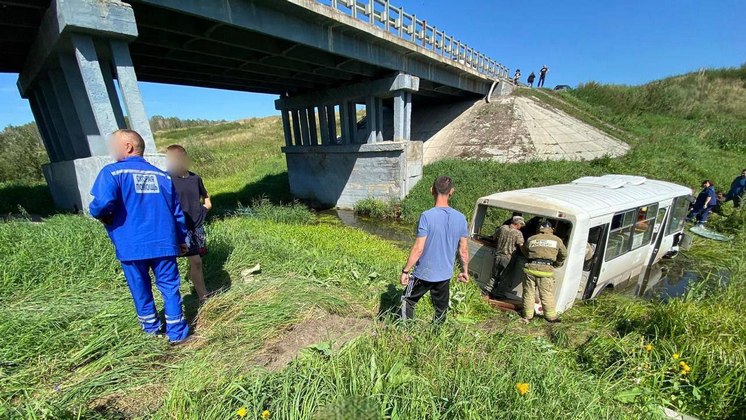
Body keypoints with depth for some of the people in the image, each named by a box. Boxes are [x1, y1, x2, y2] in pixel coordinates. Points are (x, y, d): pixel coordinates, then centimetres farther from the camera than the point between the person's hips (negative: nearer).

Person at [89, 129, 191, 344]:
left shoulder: (112, 172, -5)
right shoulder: (162, 175, 8)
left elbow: (103, 204, -22)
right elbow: (177, 212, 11)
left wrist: (98, 214, 3)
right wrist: (182, 239, 20)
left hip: (131, 246, -2)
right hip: (163, 243, 2)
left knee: (140, 288, 18)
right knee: (170, 287, 9)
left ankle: (152, 327, 37)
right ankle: (178, 333, 15)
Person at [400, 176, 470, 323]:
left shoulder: (427, 216, -20)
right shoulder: (460, 218, -5)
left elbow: (418, 249, -20)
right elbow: (463, 250, 1)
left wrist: (405, 271, -10)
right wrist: (465, 271, 16)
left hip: (424, 273, -4)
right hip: (445, 275, 4)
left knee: (408, 301, 18)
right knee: (441, 309, 20)